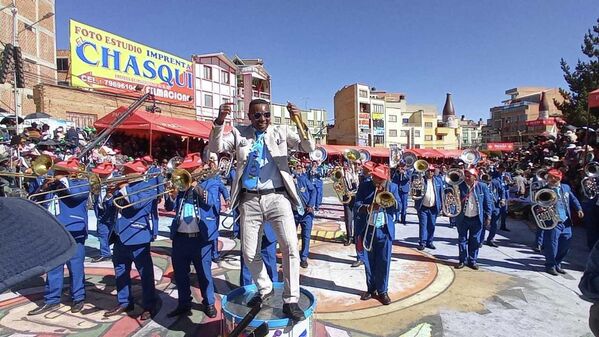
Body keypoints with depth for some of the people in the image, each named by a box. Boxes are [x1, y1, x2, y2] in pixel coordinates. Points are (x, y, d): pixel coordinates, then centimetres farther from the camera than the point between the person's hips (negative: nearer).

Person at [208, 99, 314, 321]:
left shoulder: (281, 133, 8)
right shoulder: (239, 134, 10)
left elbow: (309, 148, -1)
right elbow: (215, 148, -3)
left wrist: (299, 122, -17)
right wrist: (220, 121, -19)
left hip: (277, 197, -1)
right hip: (249, 199, 2)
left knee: (290, 247, -12)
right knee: (249, 253, 10)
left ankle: (290, 300, 5)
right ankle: (264, 289, 35)